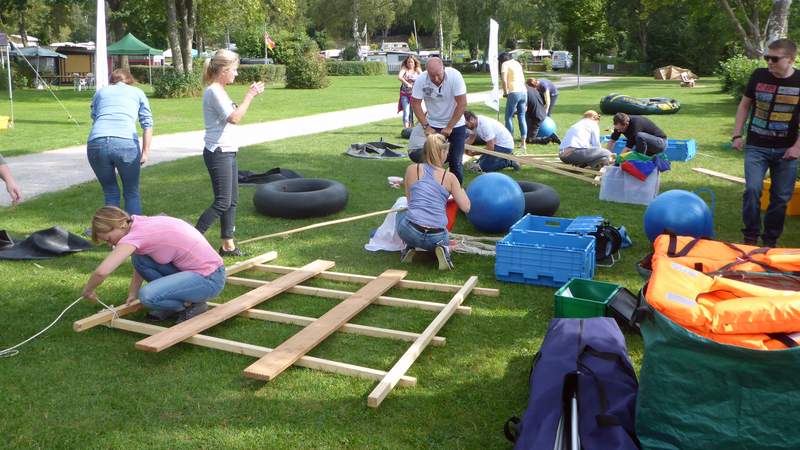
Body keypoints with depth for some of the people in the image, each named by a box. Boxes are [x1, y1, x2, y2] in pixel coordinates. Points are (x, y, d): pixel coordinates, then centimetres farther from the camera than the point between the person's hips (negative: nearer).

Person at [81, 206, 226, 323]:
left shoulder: (135, 235, -19)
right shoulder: (143, 225, 6)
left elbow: (101, 272, -26)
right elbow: (139, 263, 19)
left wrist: (87, 291, -8)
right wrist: (132, 294, 13)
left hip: (210, 279, -9)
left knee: (147, 296, -24)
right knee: (139, 258, 2)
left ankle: (194, 304, 1)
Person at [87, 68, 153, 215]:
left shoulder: (100, 92, 29)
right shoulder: (137, 92, 23)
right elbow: (147, 123, 12)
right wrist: (146, 151, 11)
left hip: (96, 143, 2)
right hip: (126, 143, -2)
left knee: (110, 193, 16)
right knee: (132, 193, 12)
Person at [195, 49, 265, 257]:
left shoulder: (219, 90, 16)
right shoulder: (214, 91, -15)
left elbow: (233, 115, 19)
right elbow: (234, 118, -23)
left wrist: (250, 95, 12)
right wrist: (249, 96, -16)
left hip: (227, 152, 10)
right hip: (218, 153, -10)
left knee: (232, 200, 12)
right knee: (222, 202, -9)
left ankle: (228, 244, 19)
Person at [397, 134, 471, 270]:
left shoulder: (412, 169, 5)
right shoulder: (449, 177, 2)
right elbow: (466, 207, 2)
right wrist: (461, 191, 23)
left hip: (411, 231, 0)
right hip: (437, 236, 0)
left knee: (401, 213, 36)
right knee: (443, 240, 38)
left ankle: (409, 247, 12)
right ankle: (442, 249, 1)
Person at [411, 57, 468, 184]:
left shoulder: (454, 76, -22)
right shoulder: (421, 79, -17)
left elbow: (462, 104, -20)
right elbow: (415, 103, -9)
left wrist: (449, 127, -20)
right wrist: (426, 126, -17)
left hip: (456, 125, -1)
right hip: (433, 126, 1)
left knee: (455, 161, -1)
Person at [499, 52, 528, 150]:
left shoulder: (505, 64, 2)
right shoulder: (517, 63, 22)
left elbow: (504, 80, -12)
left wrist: (505, 92, 0)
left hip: (514, 93, -6)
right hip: (524, 92, 6)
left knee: (509, 117, 4)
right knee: (522, 117, 10)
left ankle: (510, 141, 3)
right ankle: (523, 143, 11)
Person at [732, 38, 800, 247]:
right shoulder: (759, 76, -2)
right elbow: (744, 105, 9)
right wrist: (737, 135, 2)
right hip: (756, 147, 0)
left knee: (781, 197, 5)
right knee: (752, 189, -13)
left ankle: (771, 240, 20)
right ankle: (751, 236, 4)